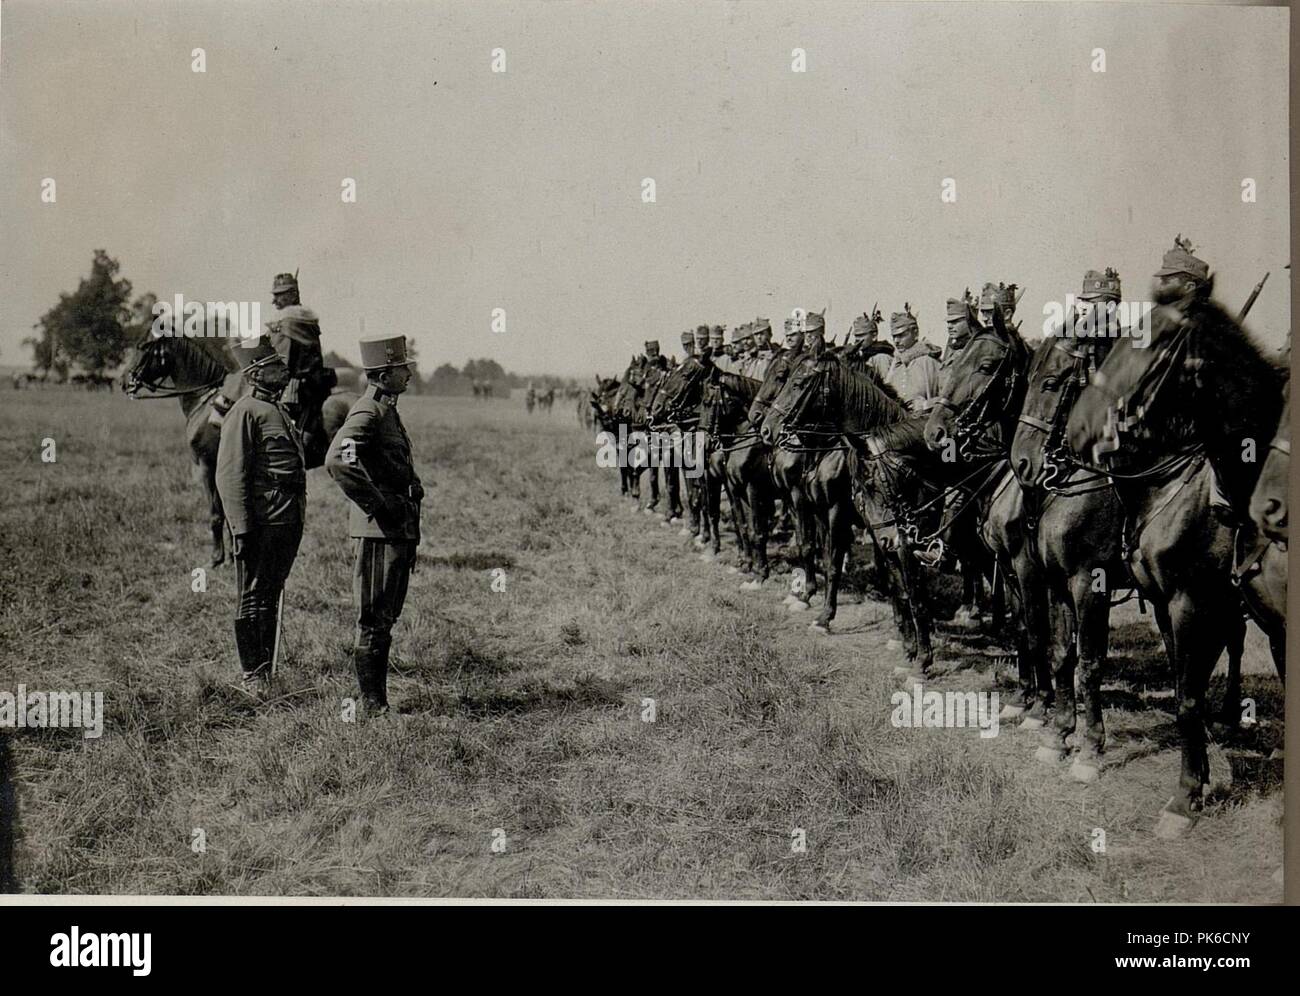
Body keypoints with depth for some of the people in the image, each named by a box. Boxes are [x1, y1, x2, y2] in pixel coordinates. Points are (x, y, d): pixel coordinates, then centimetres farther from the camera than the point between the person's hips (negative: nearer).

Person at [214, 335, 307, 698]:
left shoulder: (279, 411, 20)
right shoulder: (245, 412, -9)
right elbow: (230, 475, -14)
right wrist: (243, 527, -20)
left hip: (288, 522, 9)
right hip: (261, 522, -9)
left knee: (272, 596, 15)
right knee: (253, 598, -2)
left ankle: (267, 666, 24)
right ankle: (252, 673, 3)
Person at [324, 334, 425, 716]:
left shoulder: (387, 410, 16)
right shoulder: (367, 413, -15)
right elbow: (337, 461, -30)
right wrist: (378, 505, -22)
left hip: (398, 530, 10)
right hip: (379, 531, -10)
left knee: (386, 617, 14)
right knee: (374, 620, -4)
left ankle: (379, 701, 21)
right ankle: (373, 705, 1)